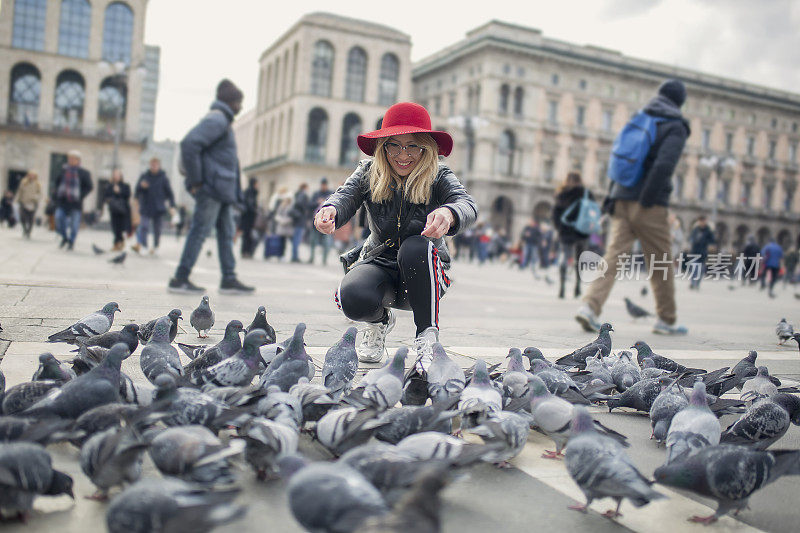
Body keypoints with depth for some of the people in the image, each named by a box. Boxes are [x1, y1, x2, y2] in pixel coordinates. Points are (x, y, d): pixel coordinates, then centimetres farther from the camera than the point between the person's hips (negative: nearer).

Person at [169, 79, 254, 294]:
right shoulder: (216, 119, -11)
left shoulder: (222, 121, 20)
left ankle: (229, 279, 15)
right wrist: (196, 181, -19)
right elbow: (189, 144, -24)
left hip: (223, 190, 10)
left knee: (226, 232, 10)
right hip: (212, 188, -10)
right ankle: (180, 279, 0)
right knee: (200, 230, -6)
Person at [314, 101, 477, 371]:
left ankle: (428, 339, -19)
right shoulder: (368, 173, -3)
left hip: (423, 273, -1)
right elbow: (345, 197, -20)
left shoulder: (438, 177, -10)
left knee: (416, 247, -36)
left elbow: (468, 204, -30)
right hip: (379, 263, 2)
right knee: (353, 298, -31)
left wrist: (448, 213, -56)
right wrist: (330, 211, -47)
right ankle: (380, 321, 10)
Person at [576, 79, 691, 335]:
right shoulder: (675, 127, -2)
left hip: (622, 201, 5)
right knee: (661, 264, 8)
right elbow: (664, 165, -18)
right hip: (650, 207, -5)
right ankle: (667, 320, 18)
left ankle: (590, 306, -17)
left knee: (613, 256, -1)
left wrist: (613, 195, 14)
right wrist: (646, 201, -16)